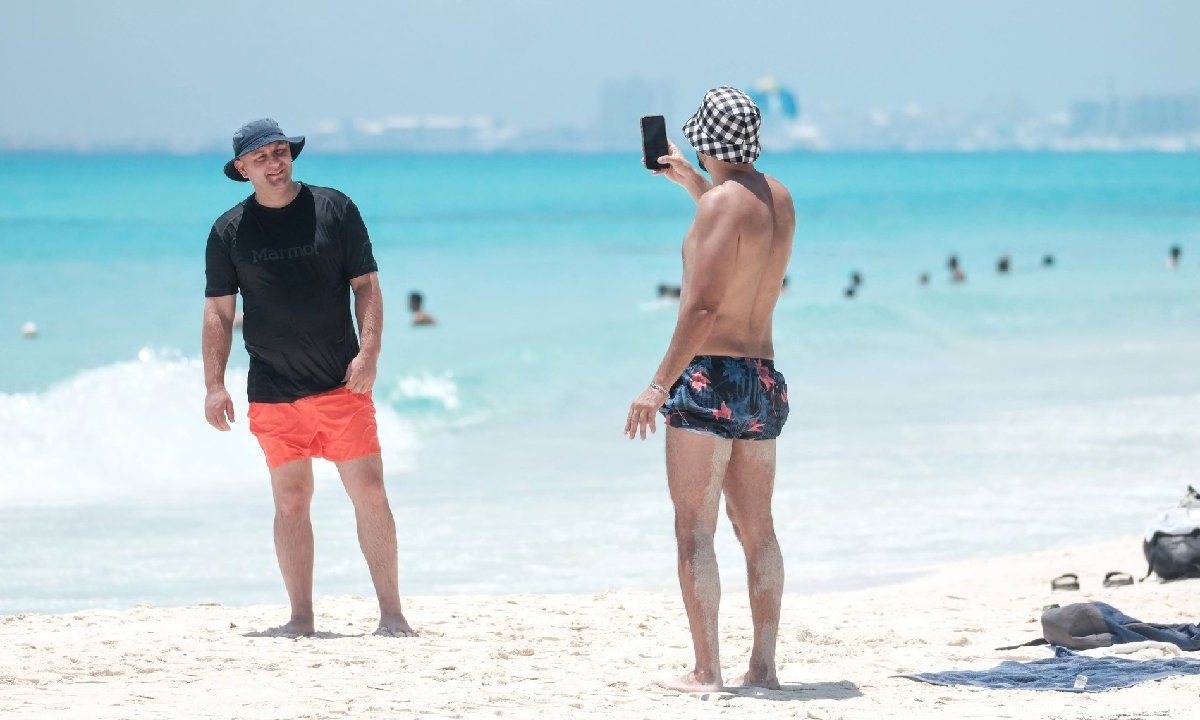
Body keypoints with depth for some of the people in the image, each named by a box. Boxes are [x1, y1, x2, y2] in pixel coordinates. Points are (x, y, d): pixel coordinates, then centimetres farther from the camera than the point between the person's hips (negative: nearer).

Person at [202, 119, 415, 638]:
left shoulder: (335, 209, 3)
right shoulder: (229, 231, 6)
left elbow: (366, 285, 4)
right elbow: (218, 312, 7)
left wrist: (368, 351, -9)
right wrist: (214, 386, 0)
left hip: (342, 383, -1)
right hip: (274, 394, 1)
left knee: (370, 495, -5)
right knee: (290, 502, 1)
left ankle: (391, 614, 0)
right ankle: (301, 618, 9)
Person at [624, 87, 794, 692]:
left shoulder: (722, 203, -14)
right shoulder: (778, 198, 11)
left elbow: (703, 306, -21)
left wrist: (659, 384, -19)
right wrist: (692, 184, 37)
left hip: (711, 378, -8)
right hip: (765, 378, 8)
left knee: (694, 530, -5)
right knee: (758, 531, 11)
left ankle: (706, 670, -8)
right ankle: (763, 665, 11)